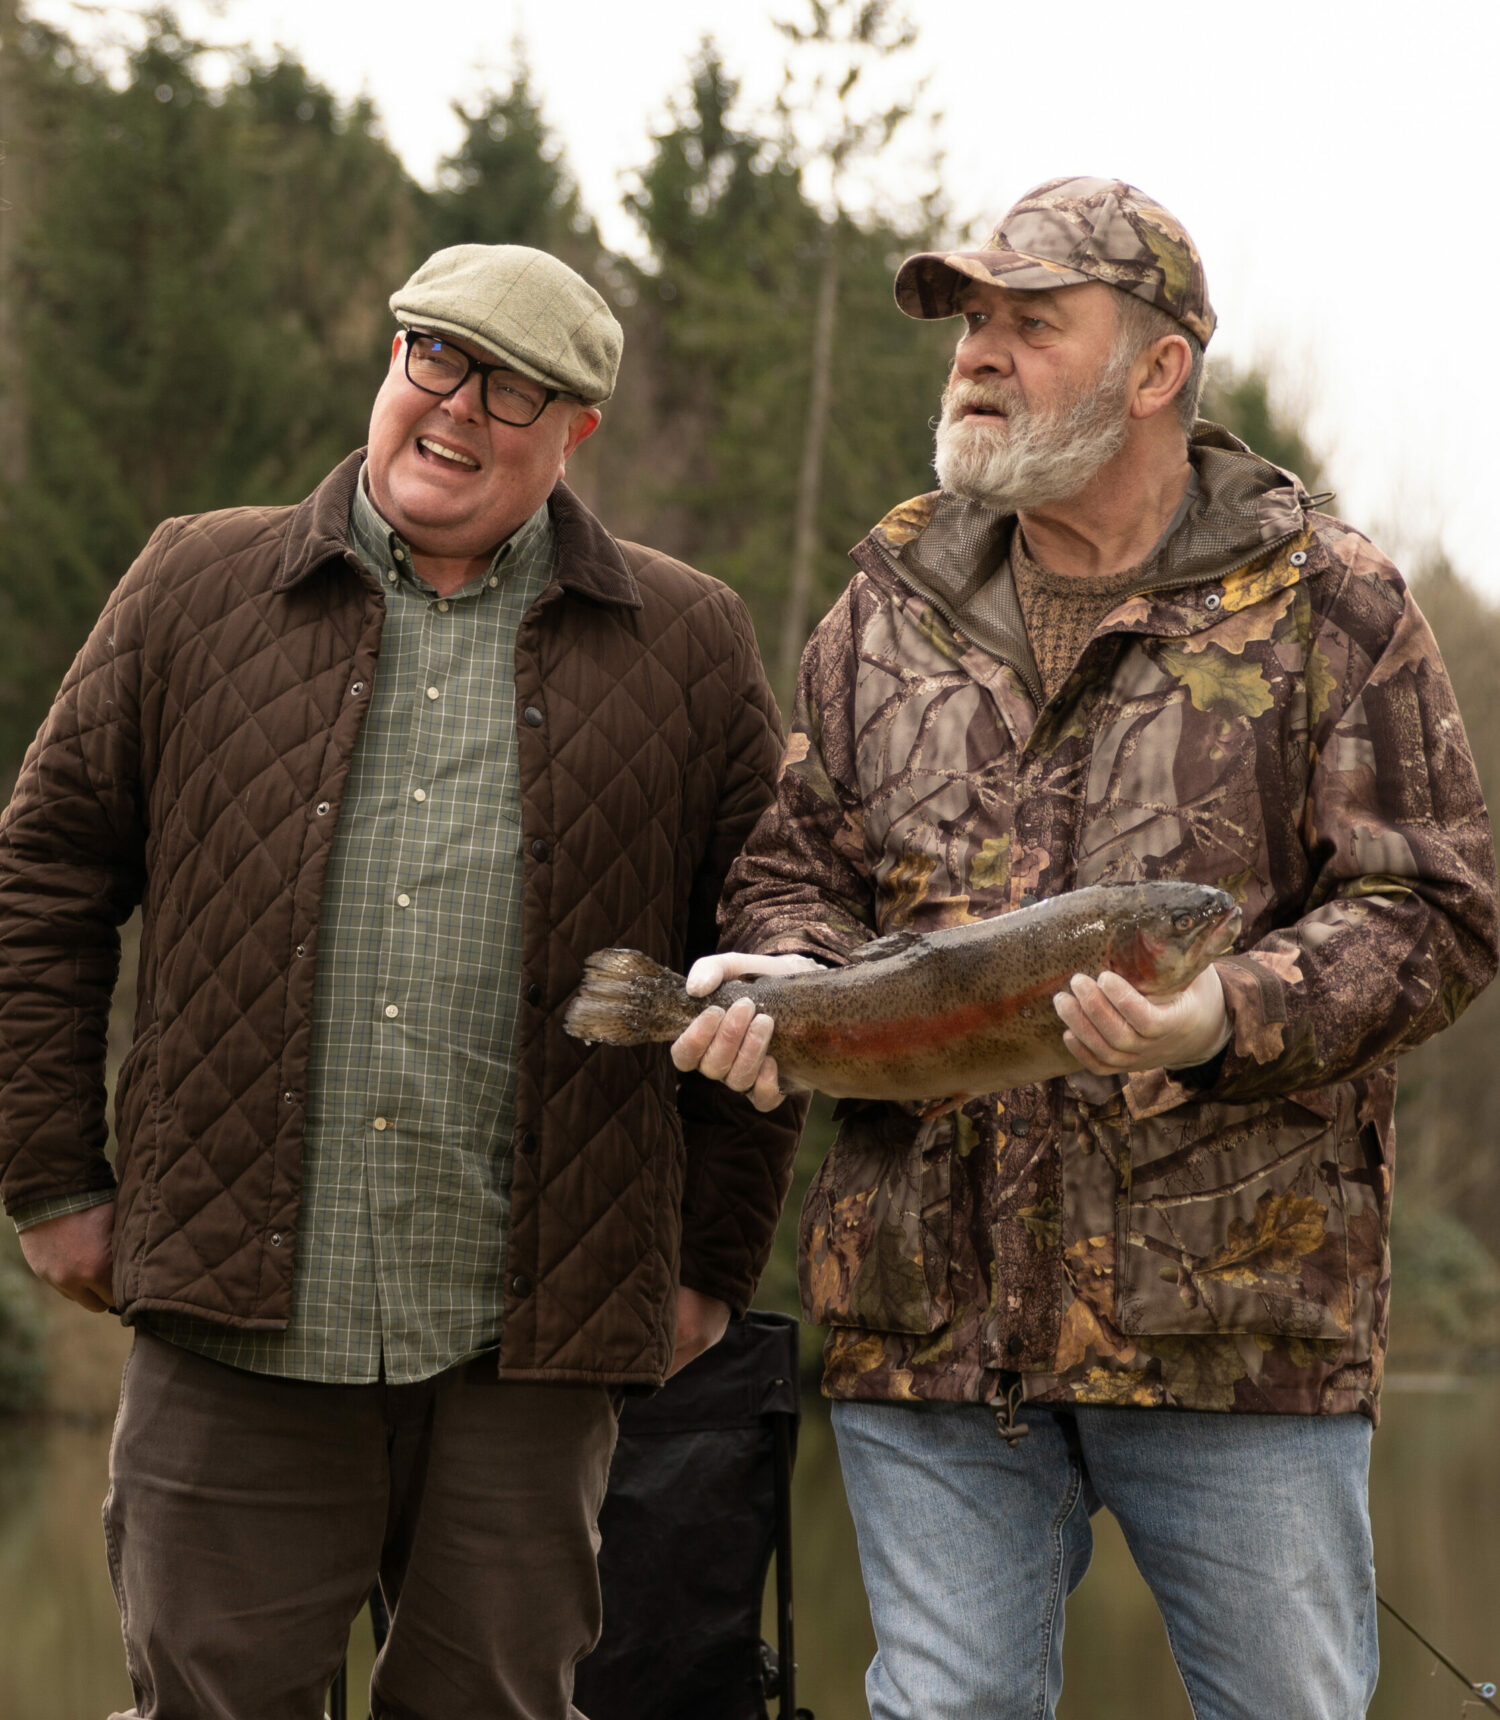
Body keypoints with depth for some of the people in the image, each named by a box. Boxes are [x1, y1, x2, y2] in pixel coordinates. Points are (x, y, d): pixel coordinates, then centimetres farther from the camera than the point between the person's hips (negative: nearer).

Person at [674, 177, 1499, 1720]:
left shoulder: (1322, 601, 0)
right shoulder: (892, 602, 13)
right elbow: (798, 859, 17)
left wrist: (1233, 1018, -21)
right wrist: (778, 977, -6)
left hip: (1236, 1311, -3)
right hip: (928, 1305, 3)